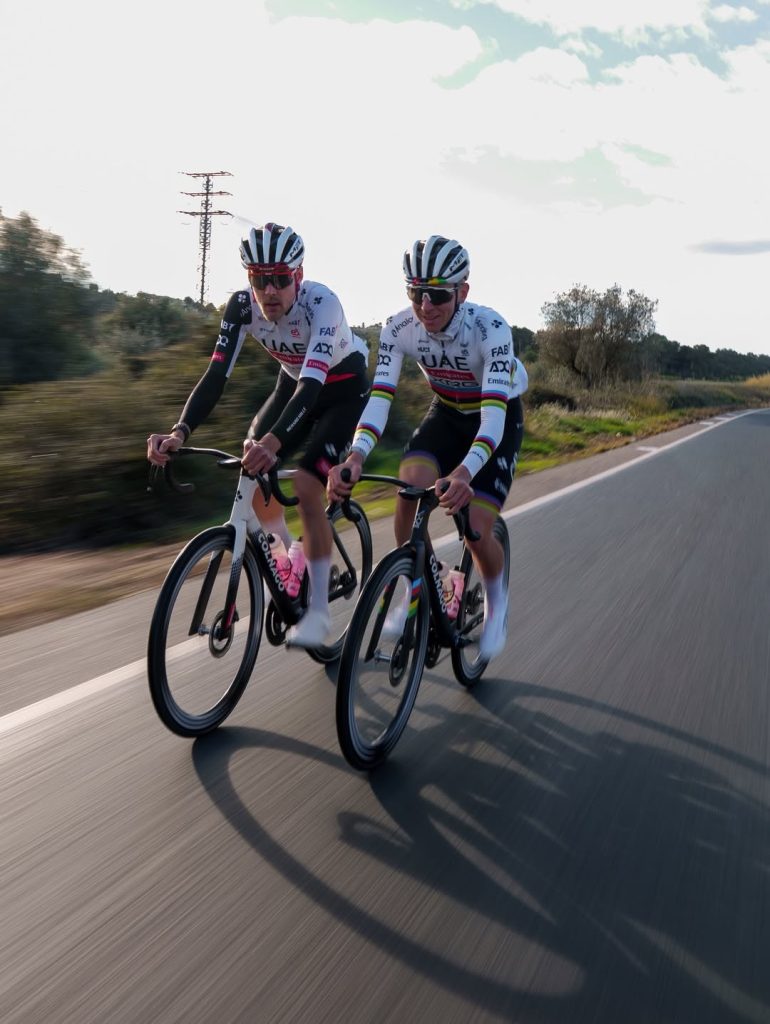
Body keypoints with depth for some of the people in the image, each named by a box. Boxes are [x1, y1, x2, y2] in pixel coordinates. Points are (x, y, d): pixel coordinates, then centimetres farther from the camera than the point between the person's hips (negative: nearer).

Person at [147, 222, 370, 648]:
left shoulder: (321, 302, -34)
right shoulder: (242, 306, -21)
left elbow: (313, 382, -46)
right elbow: (216, 375, -27)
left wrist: (273, 441, -61)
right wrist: (180, 431, -44)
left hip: (345, 388, -5)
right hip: (294, 383, 5)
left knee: (306, 485, -22)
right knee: (252, 474, -10)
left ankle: (318, 610, -12)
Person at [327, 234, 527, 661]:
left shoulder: (489, 328, -33)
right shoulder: (399, 328, -22)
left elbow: (493, 412, -43)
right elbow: (379, 397, -30)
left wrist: (464, 473, -60)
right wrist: (356, 456, -48)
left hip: (499, 417, -3)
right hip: (447, 413, 3)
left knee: (476, 531, -16)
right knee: (410, 489, -25)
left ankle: (496, 598, 18)